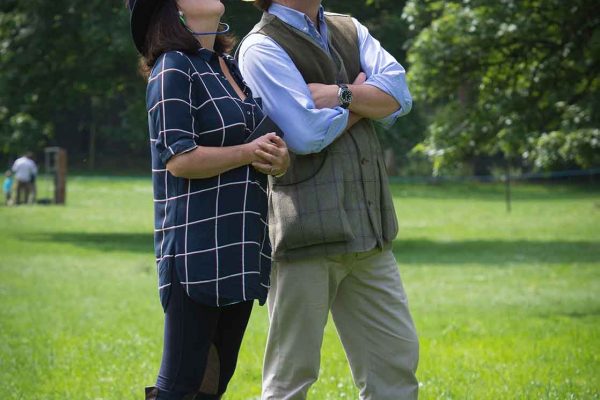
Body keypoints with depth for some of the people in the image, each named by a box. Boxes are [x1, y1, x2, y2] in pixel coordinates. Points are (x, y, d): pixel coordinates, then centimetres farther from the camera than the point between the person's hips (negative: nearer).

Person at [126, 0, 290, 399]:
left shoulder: (232, 68, 16)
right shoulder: (174, 68, -8)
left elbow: (265, 139, 19)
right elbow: (179, 159, -15)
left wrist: (280, 155, -4)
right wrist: (250, 152, -9)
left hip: (241, 245, 8)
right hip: (197, 248, -8)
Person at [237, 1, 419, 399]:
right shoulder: (263, 48, -5)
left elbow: (399, 94, 1)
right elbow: (307, 134, -16)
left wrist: (341, 95, -14)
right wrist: (361, 104, -1)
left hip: (367, 229, 7)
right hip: (308, 228, -7)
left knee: (397, 359, 8)